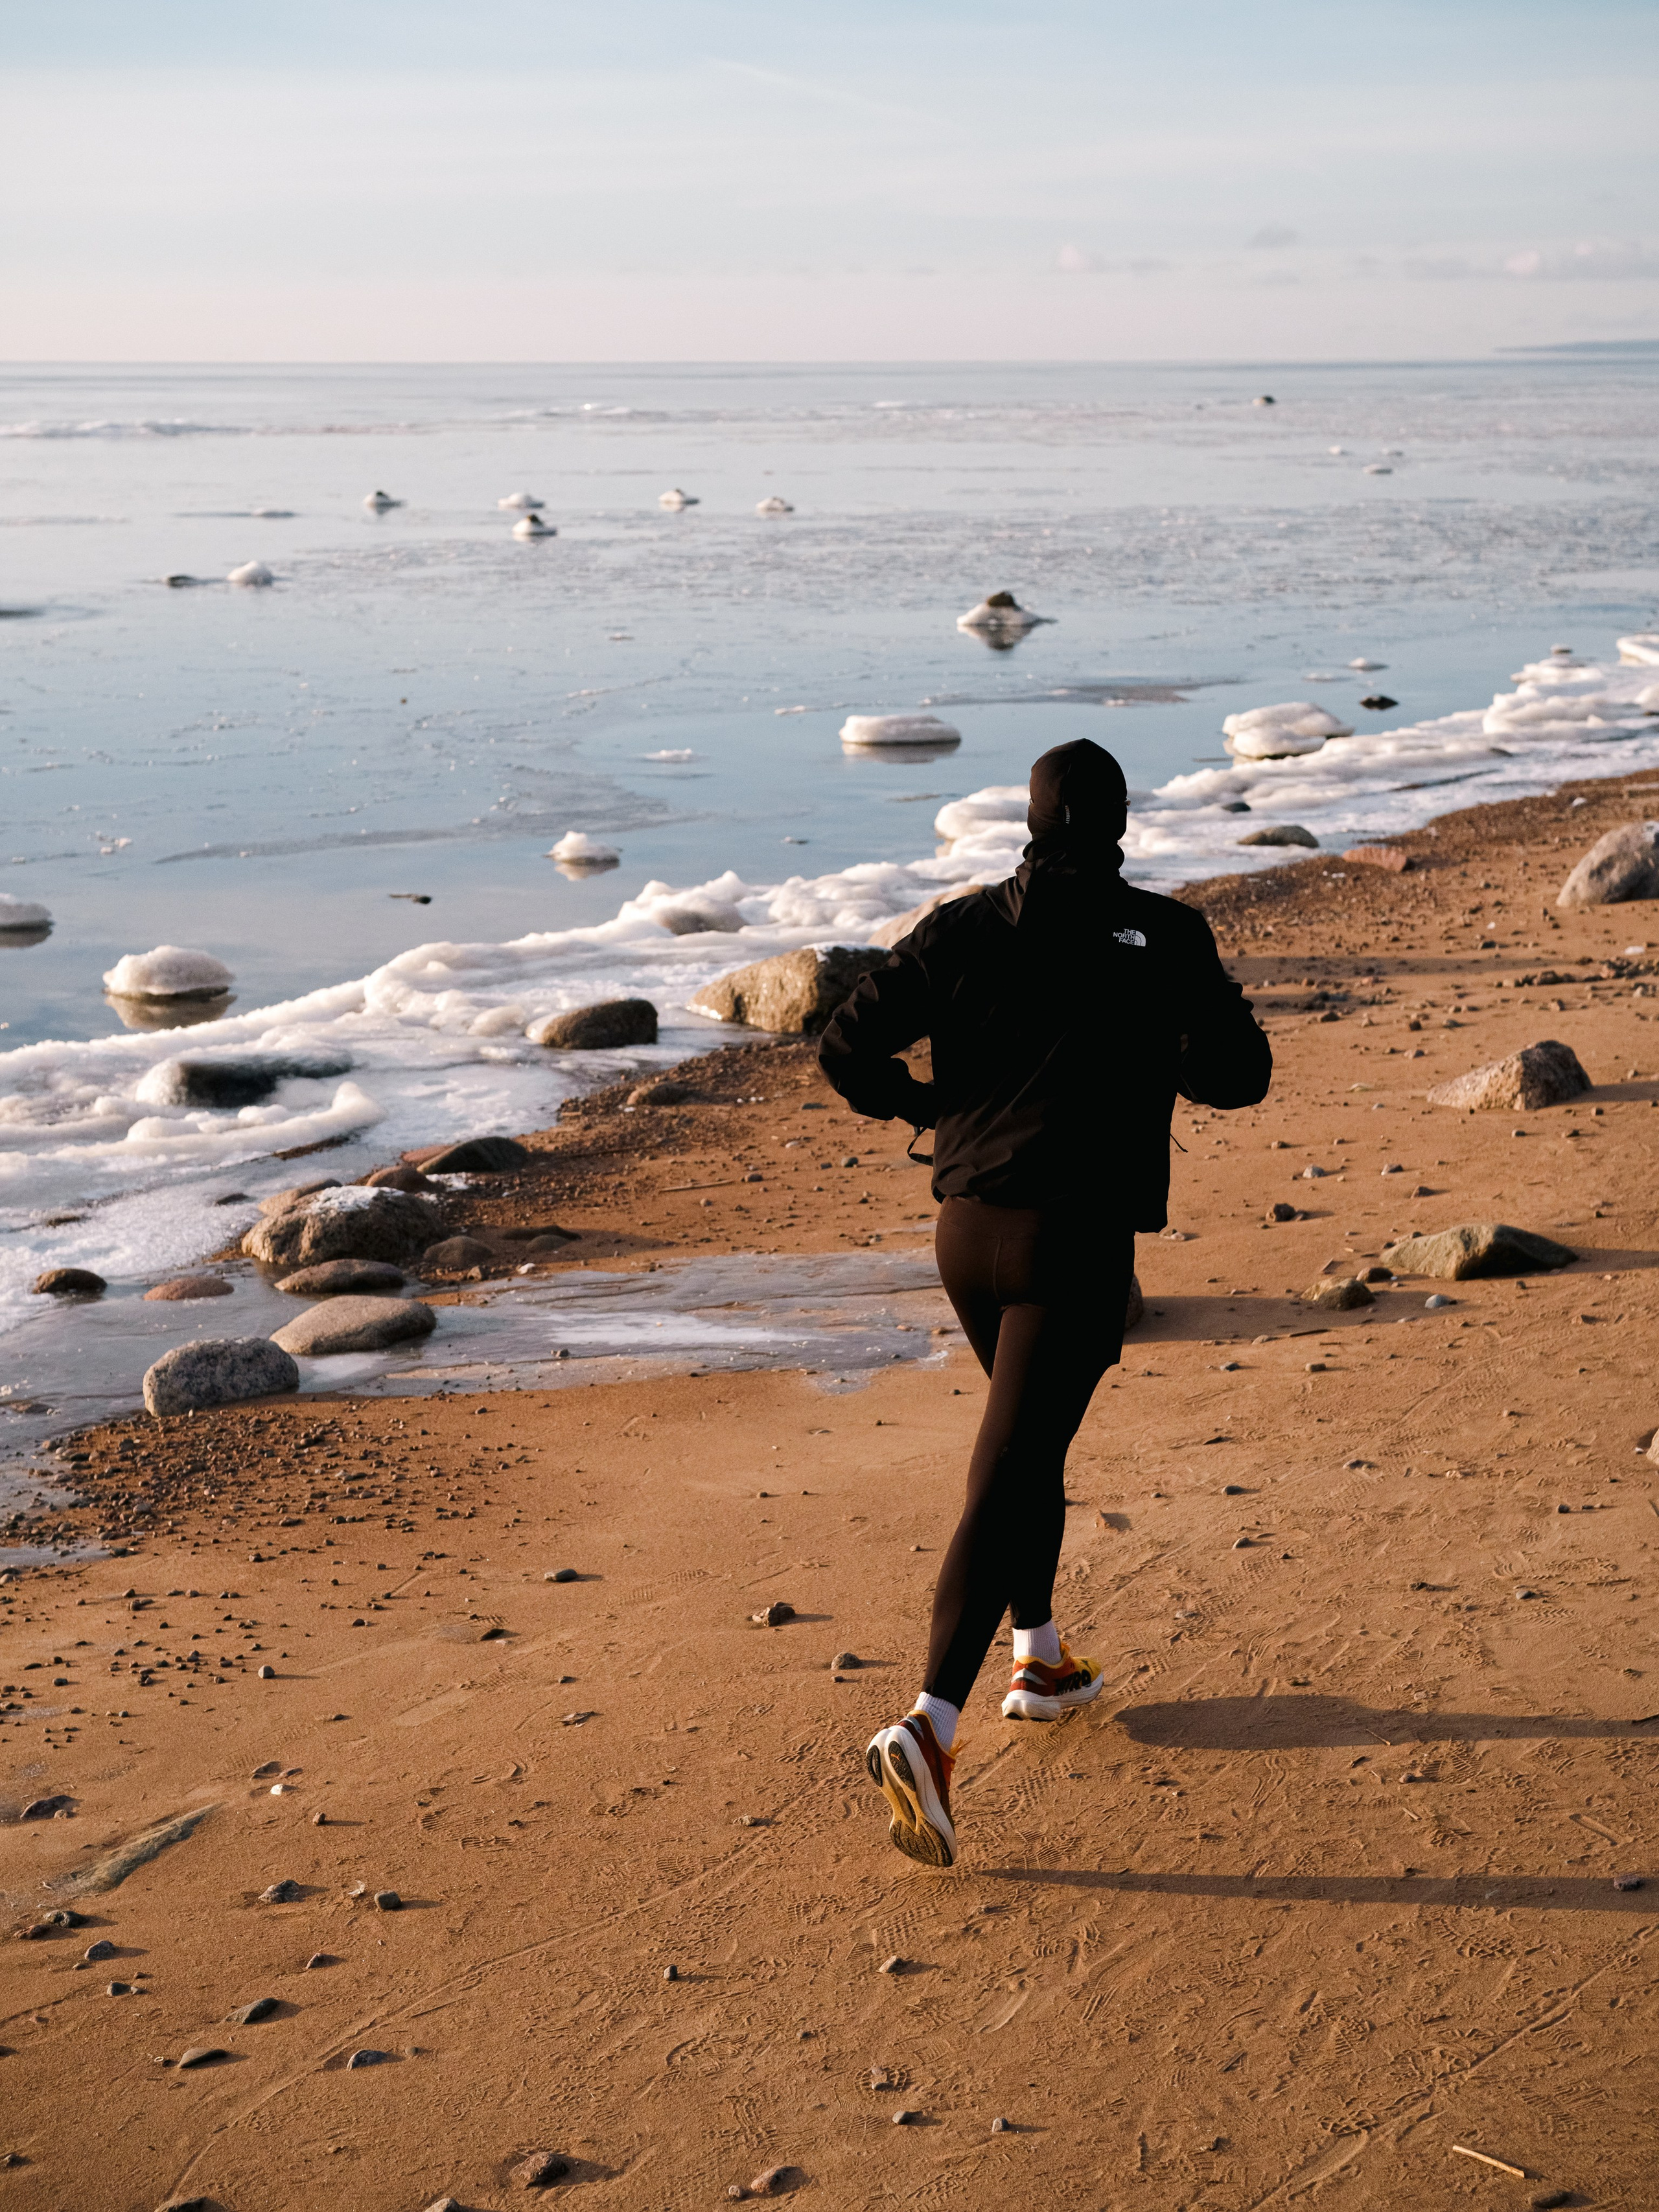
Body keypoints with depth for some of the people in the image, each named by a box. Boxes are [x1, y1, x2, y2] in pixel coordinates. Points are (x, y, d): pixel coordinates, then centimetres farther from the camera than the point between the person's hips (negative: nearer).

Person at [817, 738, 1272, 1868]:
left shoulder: (963, 929, 2)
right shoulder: (1166, 938, -6)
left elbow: (848, 1051, 0)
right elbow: (1239, 1075, -3)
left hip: (967, 1226, 5)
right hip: (1078, 1244, -5)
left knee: (1031, 1443, 27)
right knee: (1006, 1481, -8)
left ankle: (1043, 1659, 39)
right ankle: (930, 1728, -21)